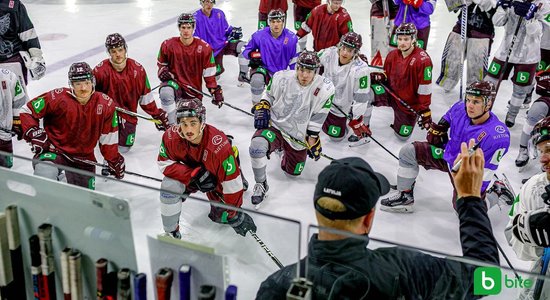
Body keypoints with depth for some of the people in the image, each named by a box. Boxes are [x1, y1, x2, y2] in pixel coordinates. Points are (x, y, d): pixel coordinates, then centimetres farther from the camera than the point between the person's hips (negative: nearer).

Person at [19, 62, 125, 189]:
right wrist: (33, 134, -19)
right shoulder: (58, 98, -17)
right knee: (44, 175, -35)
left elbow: (108, 137, 3)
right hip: (55, 149, -3)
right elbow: (27, 111, -6)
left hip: (84, 156, 4)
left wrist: (114, 161, 7)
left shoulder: (106, 104, -7)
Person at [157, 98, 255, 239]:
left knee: (222, 215, -1)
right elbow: (165, 164, -17)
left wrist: (234, 214, -24)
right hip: (188, 175, 2)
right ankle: (171, 232, -7)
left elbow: (232, 181, -32)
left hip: (217, 178, -1)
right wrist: (194, 174, -32)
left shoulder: (219, 144, -39)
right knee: (169, 186, -26)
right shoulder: (171, 136, -29)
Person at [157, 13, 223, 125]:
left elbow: (209, 72, -2)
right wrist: (163, 71, -10)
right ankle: (172, 125, -19)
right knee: (166, 93, -37)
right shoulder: (168, 45, -7)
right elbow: (161, 63, 11)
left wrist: (215, 90, -5)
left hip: (194, 88, 1)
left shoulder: (204, 47, -8)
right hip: (175, 81, -1)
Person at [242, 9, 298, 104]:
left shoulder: (291, 38, -8)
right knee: (257, 80, -36)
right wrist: (251, 55, -23)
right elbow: (247, 50, 1)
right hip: (264, 68, -2)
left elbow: (295, 60, 1)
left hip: (282, 72, 2)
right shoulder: (259, 35, -12)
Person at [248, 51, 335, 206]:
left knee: (293, 171, 18)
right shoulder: (282, 78, -13)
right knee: (257, 145, -34)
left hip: (299, 137, 2)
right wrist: (262, 108, -8)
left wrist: (313, 140, -2)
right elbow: (268, 95, 8)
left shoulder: (325, 88, -14)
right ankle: (261, 184, -9)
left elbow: (318, 117, -5)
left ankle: (284, 149, 52)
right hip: (275, 125, -2)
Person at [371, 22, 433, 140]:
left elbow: (425, 88, -21)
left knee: (402, 135, 8)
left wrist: (425, 111, -20)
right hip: (392, 94, 4)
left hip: (409, 103, -4)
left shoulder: (423, 60, -24)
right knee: (372, 88, -26)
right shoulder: (393, 55, -5)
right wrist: (380, 76, -13)